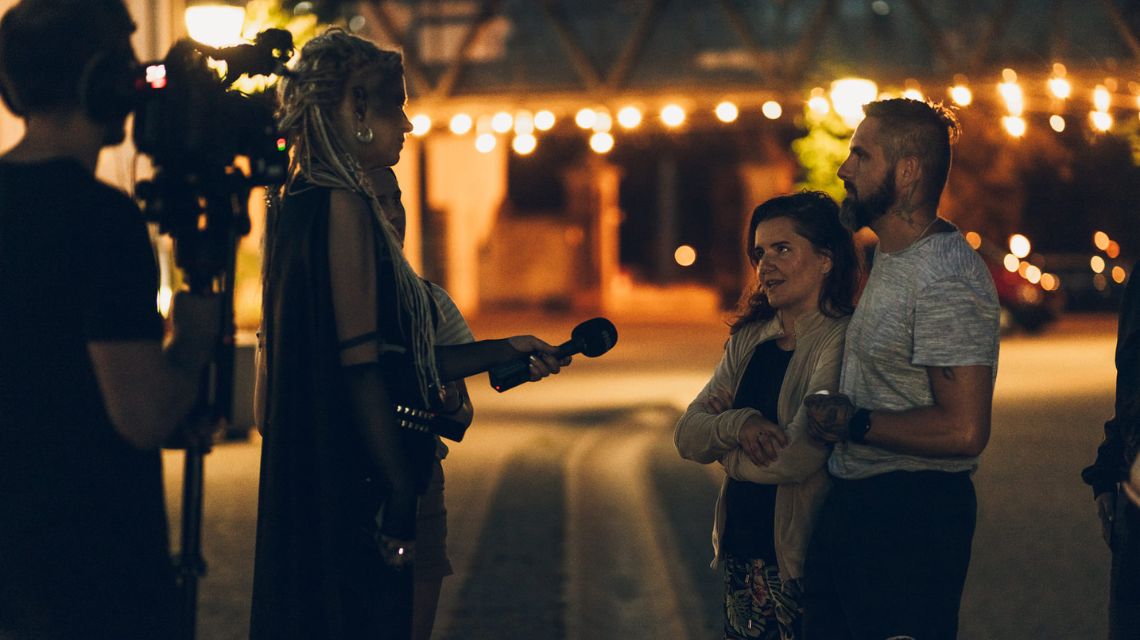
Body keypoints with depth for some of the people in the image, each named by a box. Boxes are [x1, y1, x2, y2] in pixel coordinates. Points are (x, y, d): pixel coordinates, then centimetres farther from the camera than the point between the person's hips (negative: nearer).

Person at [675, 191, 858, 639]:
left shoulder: (842, 342, -12)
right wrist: (738, 425, -18)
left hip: (800, 561, -6)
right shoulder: (749, 339, 10)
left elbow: (798, 456, -21)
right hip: (741, 551, 6)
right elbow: (687, 434, 3)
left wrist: (723, 451, -3)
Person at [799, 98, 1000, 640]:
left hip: (911, 515, -10)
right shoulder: (891, 257, 13)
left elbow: (963, 430, -27)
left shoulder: (946, 282, -20)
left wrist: (850, 422, -17)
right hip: (849, 507, 10)